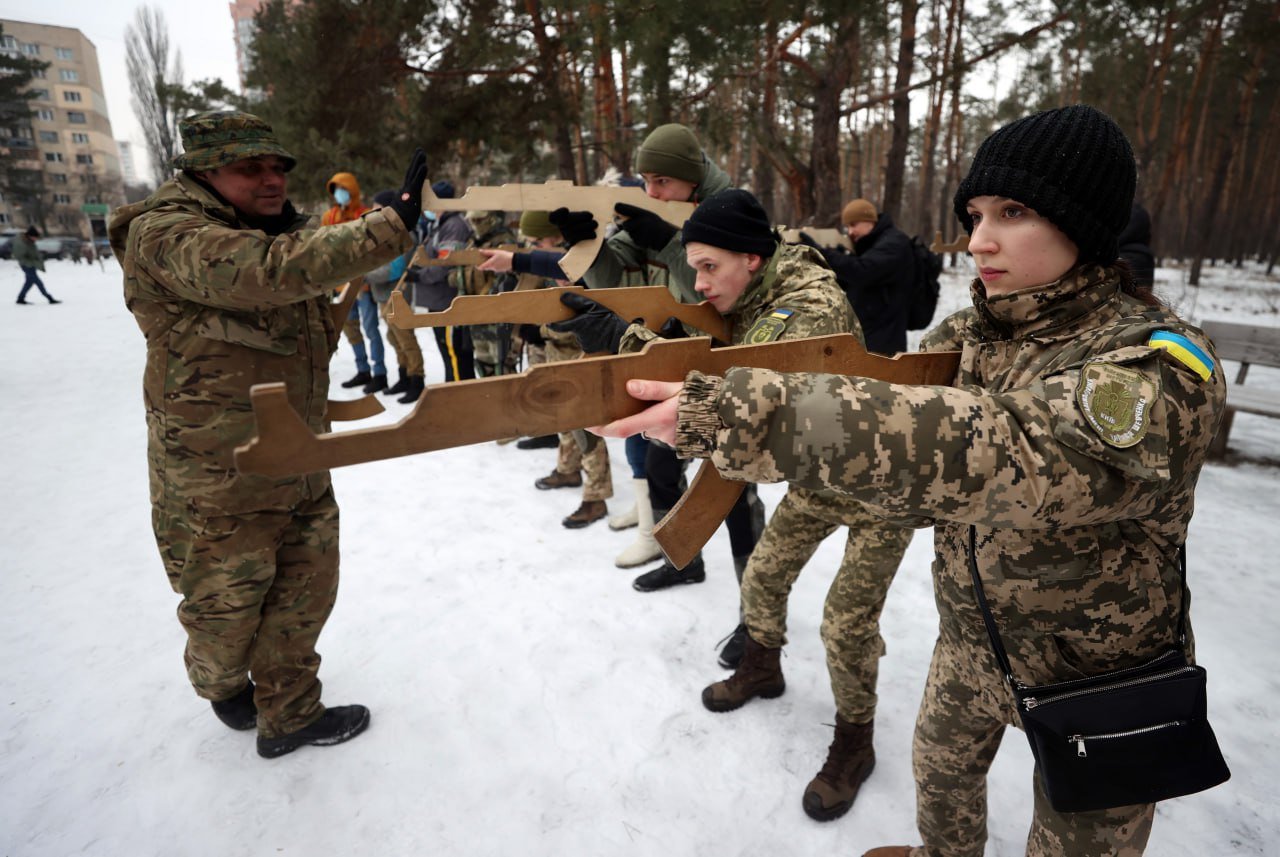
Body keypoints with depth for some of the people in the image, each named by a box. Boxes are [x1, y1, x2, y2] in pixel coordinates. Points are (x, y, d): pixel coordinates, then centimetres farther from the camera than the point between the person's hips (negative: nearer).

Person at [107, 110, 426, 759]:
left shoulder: (280, 231, 10)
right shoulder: (164, 236, -18)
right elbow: (270, 271, -37)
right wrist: (392, 223, -39)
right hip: (218, 483, -7)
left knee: (305, 595, 14)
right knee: (226, 607, 12)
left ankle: (289, 715, 36)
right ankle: (223, 686, 46)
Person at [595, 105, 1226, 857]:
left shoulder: (1156, 371, -31)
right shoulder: (973, 332, -8)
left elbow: (993, 455, -47)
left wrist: (729, 415, -55)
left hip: (1093, 679, -5)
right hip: (971, 635, 6)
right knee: (941, 767, 28)